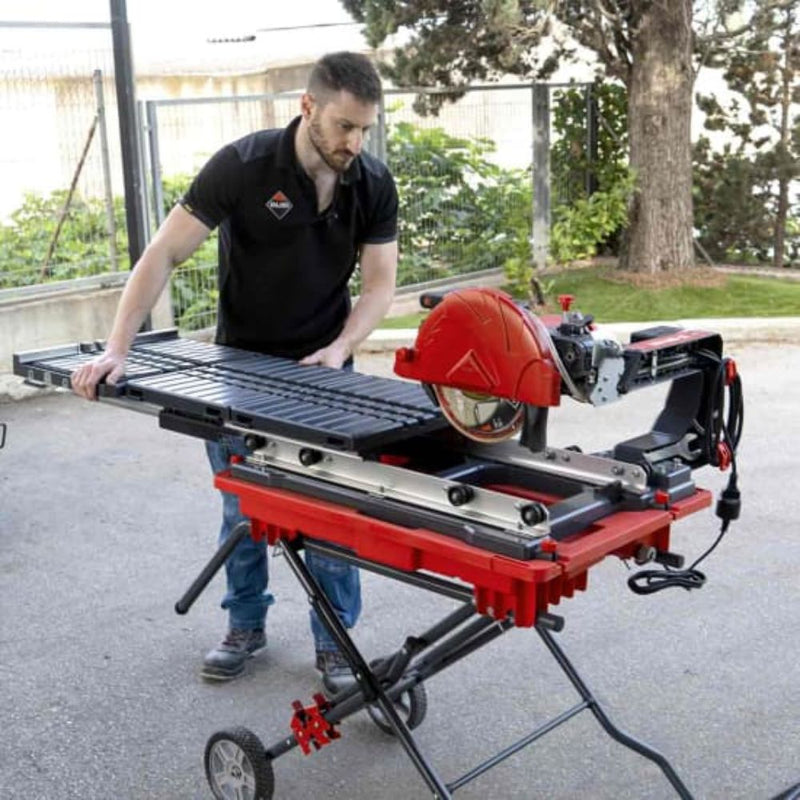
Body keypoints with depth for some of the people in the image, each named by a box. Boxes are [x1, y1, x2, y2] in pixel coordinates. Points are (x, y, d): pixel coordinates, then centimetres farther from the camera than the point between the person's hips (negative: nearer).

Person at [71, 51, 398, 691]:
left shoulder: (374, 184, -9)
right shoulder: (243, 165, -19)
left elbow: (380, 284, -4)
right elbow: (165, 255, -19)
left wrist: (340, 348, -22)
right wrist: (117, 349, -27)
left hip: (324, 368, 2)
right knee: (244, 508, 11)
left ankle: (335, 642, 19)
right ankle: (246, 625, 31)